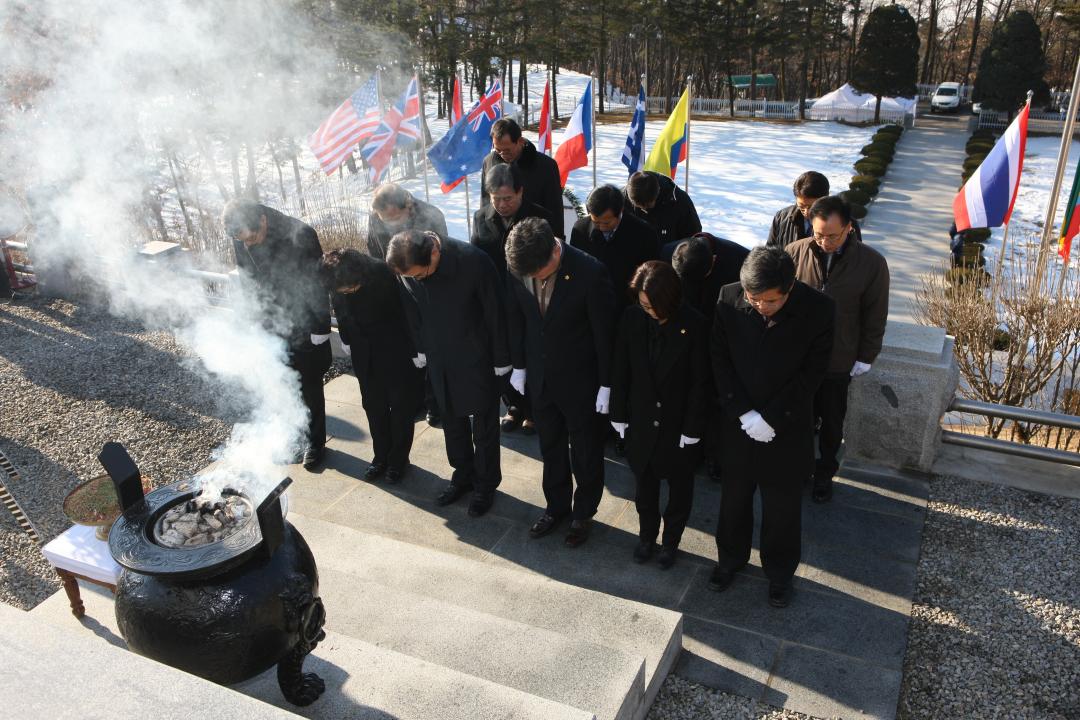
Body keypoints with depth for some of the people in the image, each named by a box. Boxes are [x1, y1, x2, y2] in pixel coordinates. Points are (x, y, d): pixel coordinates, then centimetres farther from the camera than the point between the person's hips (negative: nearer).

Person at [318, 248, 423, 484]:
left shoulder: (382, 274, -28)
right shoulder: (334, 283, -15)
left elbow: (406, 311, -17)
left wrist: (415, 350, -13)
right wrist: (346, 340, 14)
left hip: (396, 350, -4)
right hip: (364, 353, 4)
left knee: (401, 405, 8)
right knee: (373, 405, 12)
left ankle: (398, 459, 24)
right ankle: (381, 455, 30)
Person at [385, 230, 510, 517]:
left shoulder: (473, 261, -27)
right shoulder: (407, 267, -14)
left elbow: (494, 312, -16)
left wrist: (501, 360, -9)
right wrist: (419, 349, 9)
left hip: (476, 358, -4)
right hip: (439, 359, 4)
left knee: (483, 425, 11)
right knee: (452, 420, 19)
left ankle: (486, 483, 30)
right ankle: (463, 475, 40)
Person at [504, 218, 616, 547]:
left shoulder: (590, 272, -27)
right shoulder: (517, 265, -14)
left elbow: (605, 333, -17)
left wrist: (606, 384, -11)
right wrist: (519, 365, 9)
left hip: (580, 379, -4)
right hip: (539, 377, 4)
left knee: (586, 452, 15)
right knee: (550, 448, 22)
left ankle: (583, 513, 37)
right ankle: (557, 505, 43)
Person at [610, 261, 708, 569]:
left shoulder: (694, 324, -20)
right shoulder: (632, 318, -11)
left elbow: (700, 381, -13)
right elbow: (620, 370, -2)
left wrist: (692, 429, -11)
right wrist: (619, 414, 1)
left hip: (679, 422, -2)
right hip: (642, 419, 2)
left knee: (679, 484, 17)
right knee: (645, 481, 19)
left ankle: (671, 539, 40)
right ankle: (646, 533, 43)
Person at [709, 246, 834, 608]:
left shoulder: (818, 309, -20)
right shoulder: (729, 299, -15)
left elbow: (811, 374, -14)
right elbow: (719, 359, -7)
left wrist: (770, 419, -16)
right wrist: (743, 413, -13)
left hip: (788, 426, -2)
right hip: (738, 421, 2)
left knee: (782, 505, 15)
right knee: (734, 496, 20)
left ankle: (780, 572, 39)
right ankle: (730, 557, 45)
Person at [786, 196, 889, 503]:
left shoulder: (871, 263, -12)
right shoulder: (795, 253, -12)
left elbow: (875, 317, -3)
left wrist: (865, 358, 0)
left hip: (838, 362, 0)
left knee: (831, 423, 17)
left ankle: (824, 473, 39)